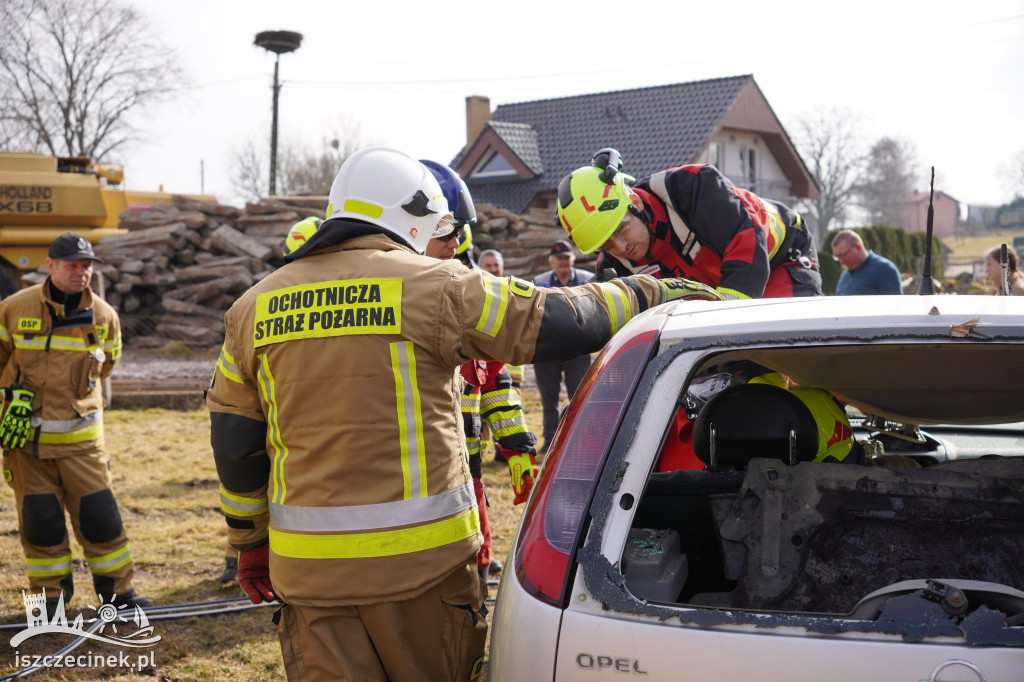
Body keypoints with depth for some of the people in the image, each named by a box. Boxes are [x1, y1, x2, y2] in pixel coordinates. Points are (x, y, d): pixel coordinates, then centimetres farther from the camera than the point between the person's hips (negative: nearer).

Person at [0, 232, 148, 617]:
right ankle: (51, 594, 20)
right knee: (39, 518, 4)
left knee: (98, 513, 1)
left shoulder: (104, 316, 0)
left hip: (81, 435, 1)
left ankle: (118, 590, 15)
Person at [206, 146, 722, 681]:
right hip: (422, 558, -3)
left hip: (310, 571, 3)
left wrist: (250, 542, 24)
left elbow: (234, 444, 12)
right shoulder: (435, 286, -6)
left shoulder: (253, 308, 8)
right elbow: (558, 322, -5)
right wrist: (652, 291, 11)